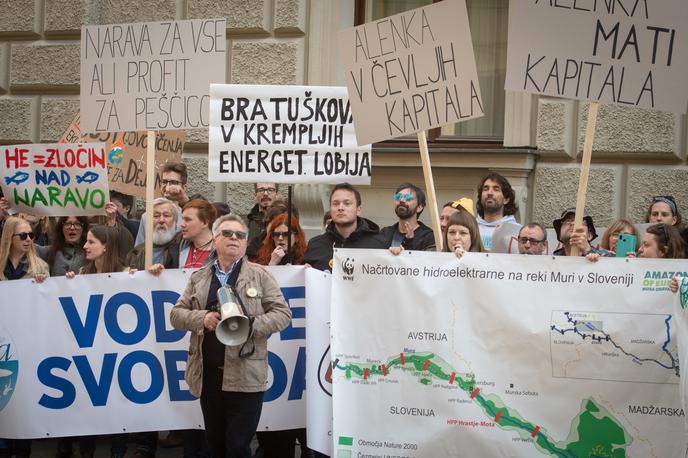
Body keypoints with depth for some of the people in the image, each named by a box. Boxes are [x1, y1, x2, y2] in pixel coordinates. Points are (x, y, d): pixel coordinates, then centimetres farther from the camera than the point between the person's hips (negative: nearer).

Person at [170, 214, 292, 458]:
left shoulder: (259, 275, 4)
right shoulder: (198, 278, 12)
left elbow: (282, 312, -1)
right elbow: (176, 314, 10)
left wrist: (251, 325, -17)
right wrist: (202, 317, -10)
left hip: (246, 375, -3)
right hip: (208, 374, 3)